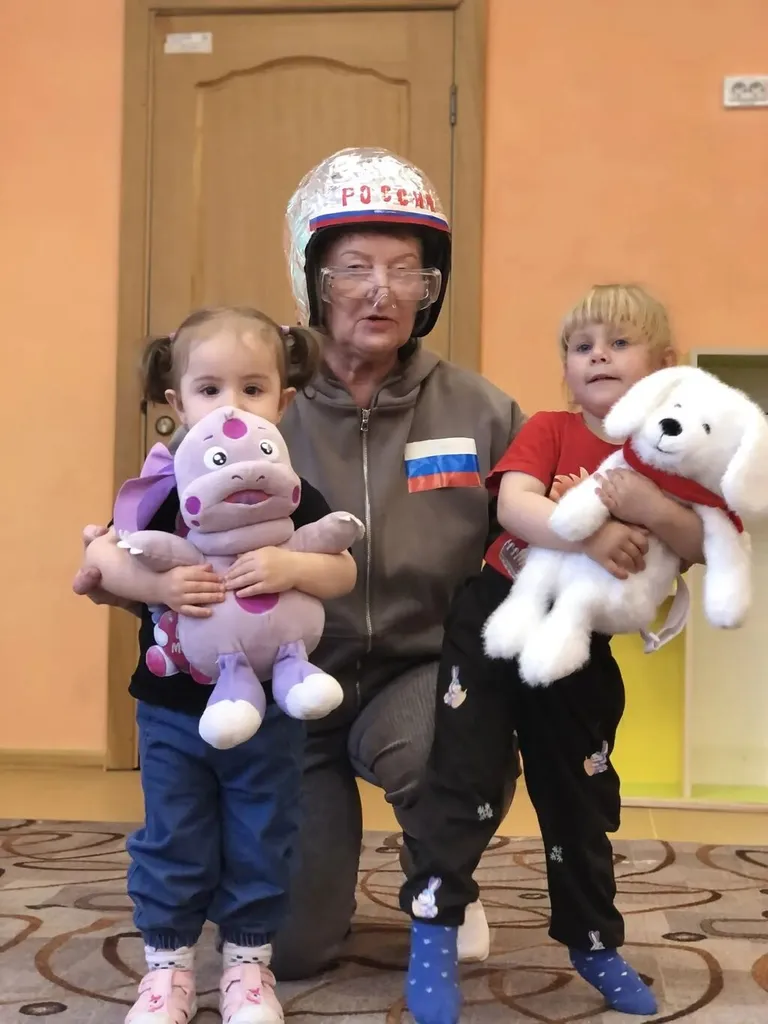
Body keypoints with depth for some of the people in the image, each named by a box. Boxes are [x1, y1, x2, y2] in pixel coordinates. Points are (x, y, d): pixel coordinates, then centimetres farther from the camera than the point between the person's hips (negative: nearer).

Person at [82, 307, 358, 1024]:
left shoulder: (293, 494, -6)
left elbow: (343, 571, -10)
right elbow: (103, 556, -9)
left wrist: (291, 567, -31)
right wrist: (157, 584, -28)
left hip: (268, 705, 0)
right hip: (172, 706, 0)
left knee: (260, 842, 12)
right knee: (172, 842, 11)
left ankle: (248, 961, 30)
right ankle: (167, 965, 27)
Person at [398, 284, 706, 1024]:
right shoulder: (548, 431, -4)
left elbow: (702, 545, -14)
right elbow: (514, 503, -22)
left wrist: (647, 508, -31)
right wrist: (590, 534, -37)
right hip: (496, 620, -2)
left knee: (580, 796, 13)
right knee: (465, 776, -3)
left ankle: (595, 943, 29)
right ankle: (433, 932, 7)